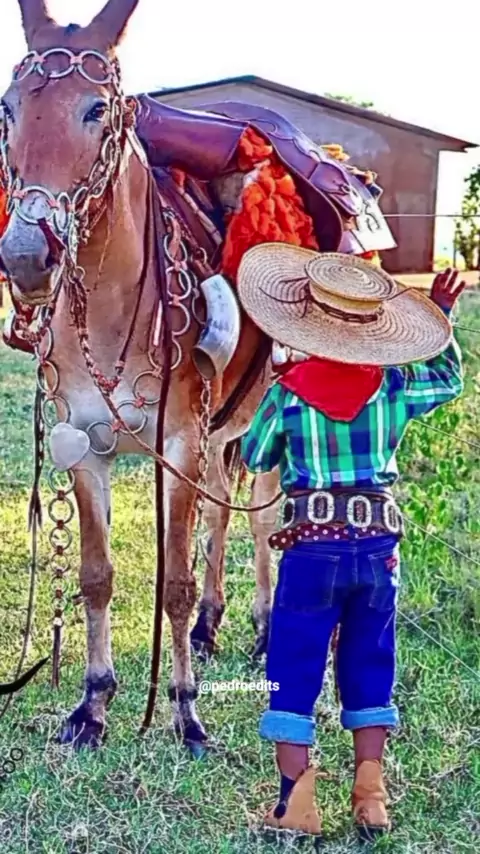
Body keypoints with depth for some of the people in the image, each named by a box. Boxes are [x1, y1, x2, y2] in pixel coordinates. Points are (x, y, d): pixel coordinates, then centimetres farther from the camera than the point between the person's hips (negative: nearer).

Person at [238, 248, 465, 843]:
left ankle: (295, 804, 8)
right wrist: (441, 317, 23)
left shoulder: (286, 391, -7)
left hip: (312, 547, -3)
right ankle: (370, 797, 14)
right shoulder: (393, 386, 0)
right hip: (379, 544, 3)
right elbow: (449, 379, 19)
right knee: (369, 669, 14)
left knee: (294, 672, 7)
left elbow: (254, 459, 7)